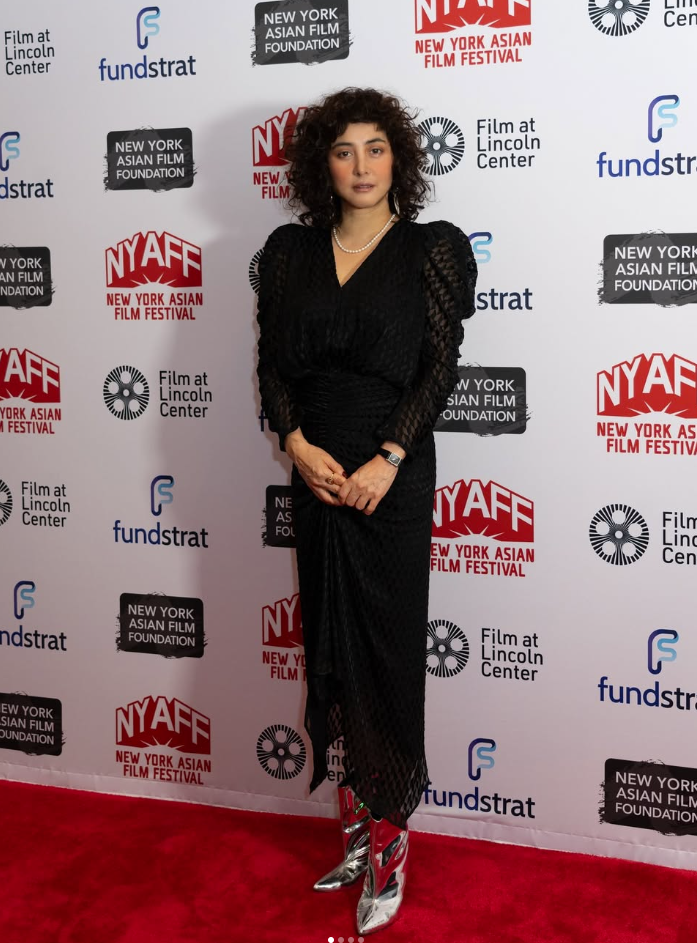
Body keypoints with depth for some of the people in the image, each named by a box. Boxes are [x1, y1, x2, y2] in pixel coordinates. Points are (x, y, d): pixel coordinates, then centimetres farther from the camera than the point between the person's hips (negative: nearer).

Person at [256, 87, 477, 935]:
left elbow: (440, 367, -6)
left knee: (388, 643, 0)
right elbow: (272, 362, 6)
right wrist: (298, 445, -10)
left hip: (392, 473, -4)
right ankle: (356, 819, 24)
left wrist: (386, 461, -15)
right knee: (328, 642, 9)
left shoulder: (431, 250, 0)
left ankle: (389, 837, 13)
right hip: (315, 469, 4)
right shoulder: (291, 251, 9)